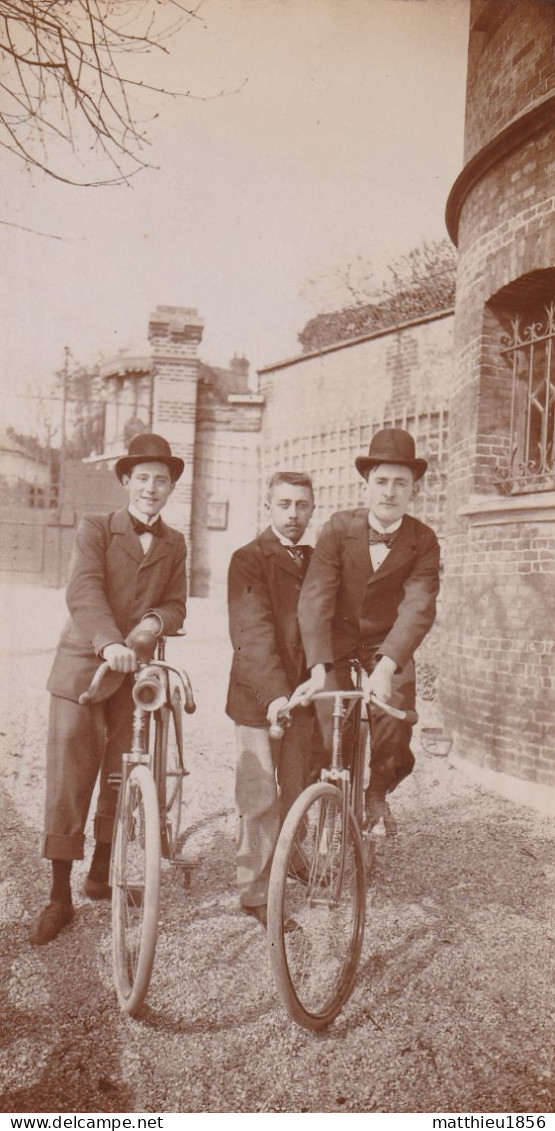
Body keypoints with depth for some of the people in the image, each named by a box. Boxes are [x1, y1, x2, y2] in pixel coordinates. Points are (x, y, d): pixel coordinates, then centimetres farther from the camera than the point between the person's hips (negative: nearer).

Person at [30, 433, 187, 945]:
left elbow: (177, 604, 8)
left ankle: (101, 874, 29)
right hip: (83, 667, -3)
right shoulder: (95, 528, -1)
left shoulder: (174, 544, 12)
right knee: (68, 782, -2)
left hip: (138, 673, 4)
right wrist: (109, 643, -32)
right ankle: (60, 896, 9)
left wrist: (155, 620, -15)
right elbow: (83, 591, -16)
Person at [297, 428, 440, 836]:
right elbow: (315, 598, -24)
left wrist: (386, 666, -40)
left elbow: (419, 607, -25)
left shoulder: (424, 541, -14)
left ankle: (378, 791, 12)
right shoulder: (339, 527, -17)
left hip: (388, 641, 1)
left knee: (397, 712, -18)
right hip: (335, 635, 0)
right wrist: (319, 668, -36)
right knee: (331, 727, -11)